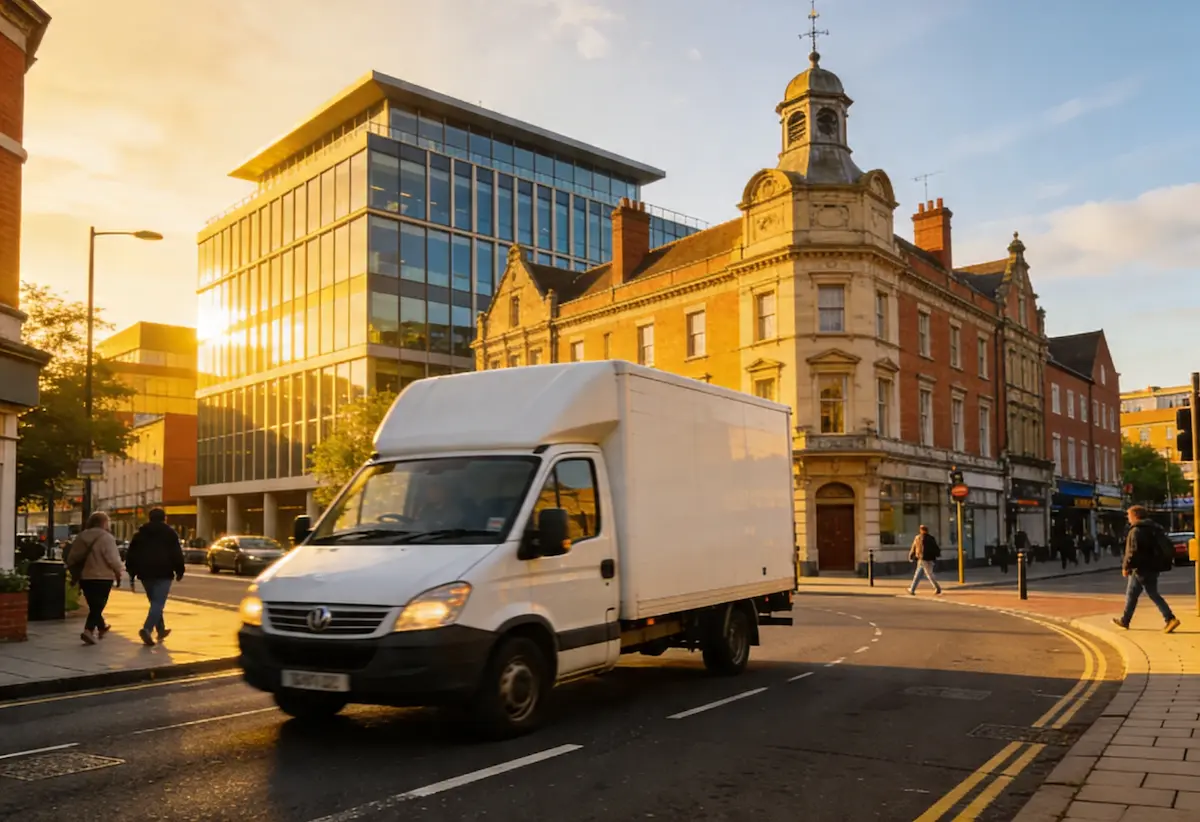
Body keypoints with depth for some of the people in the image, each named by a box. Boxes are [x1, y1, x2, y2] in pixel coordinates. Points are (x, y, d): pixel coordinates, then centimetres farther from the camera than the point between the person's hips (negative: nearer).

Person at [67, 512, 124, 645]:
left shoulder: (81, 537, 7)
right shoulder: (106, 537, -13)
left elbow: (71, 558, 10)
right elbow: (112, 558, -18)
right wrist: (118, 572, -3)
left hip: (85, 577, 7)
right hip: (102, 577, -7)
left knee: (94, 606, 20)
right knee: (98, 606, -3)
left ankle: (101, 627, 35)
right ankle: (88, 631, -18)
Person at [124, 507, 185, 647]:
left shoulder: (140, 533, 12)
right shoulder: (170, 533, 0)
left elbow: (132, 553, 10)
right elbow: (177, 553, -5)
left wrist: (132, 571, 14)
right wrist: (179, 571, 0)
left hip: (145, 573, 5)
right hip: (163, 573, -5)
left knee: (155, 602, 19)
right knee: (158, 603, -10)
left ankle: (161, 630, 26)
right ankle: (147, 629, -28)